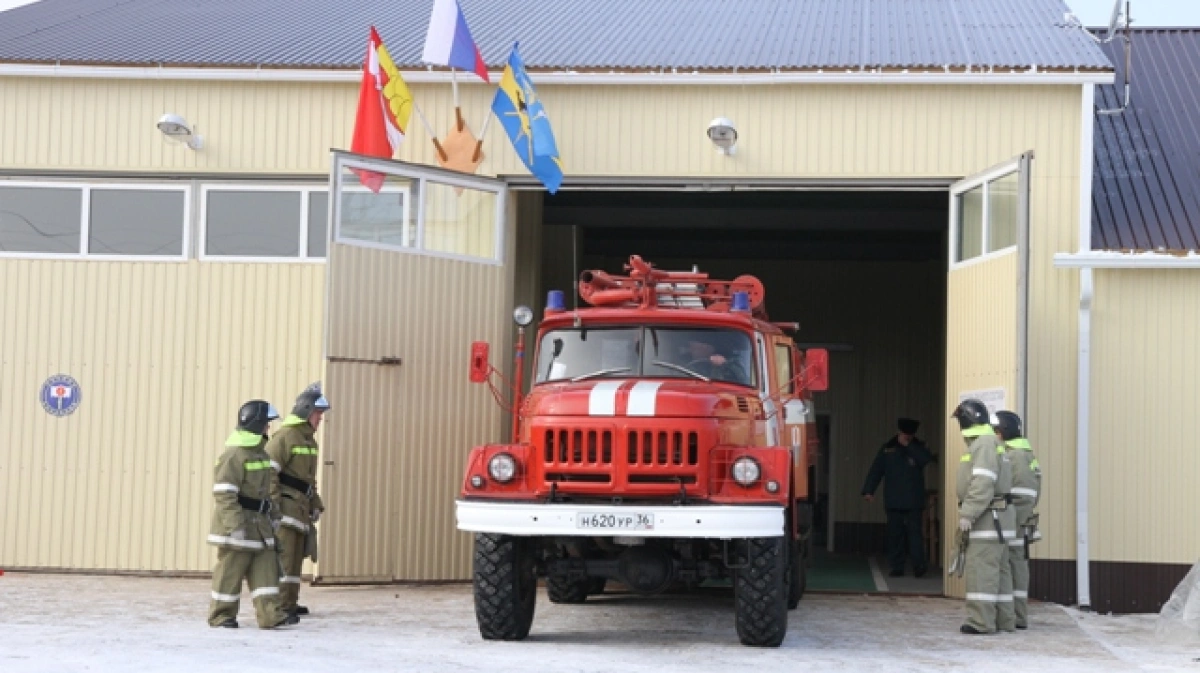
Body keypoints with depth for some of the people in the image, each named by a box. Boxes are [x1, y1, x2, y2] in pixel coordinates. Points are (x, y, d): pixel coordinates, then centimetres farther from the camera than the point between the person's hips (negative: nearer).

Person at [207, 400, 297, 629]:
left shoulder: (260, 453, 14)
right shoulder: (234, 454, -16)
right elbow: (224, 493, -21)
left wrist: (268, 516, 23)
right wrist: (234, 524, -26)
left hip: (258, 523, 9)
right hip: (238, 523, -9)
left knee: (266, 568, 2)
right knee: (231, 570, 0)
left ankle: (270, 614, -1)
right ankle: (221, 615, 11)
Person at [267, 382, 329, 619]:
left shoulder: (309, 440, 19)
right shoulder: (285, 436, -11)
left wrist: (316, 504, 23)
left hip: (301, 508, 10)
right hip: (285, 507, -10)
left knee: (296, 556, 12)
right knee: (283, 555, -10)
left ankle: (290, 602, 19)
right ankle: (280, 606, -10)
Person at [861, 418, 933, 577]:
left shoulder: (919, 448, 6)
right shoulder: (887, 449, 8)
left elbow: (926, 459, -16)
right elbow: (875, 471, 4)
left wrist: (908, 446, -14)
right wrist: (868, 491, -5)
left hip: (913, 501, -2)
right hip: (893, 501, 2)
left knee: (914, 532, -10)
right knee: (895, 535, 3)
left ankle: (919, 565, -13)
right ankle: (897, 567, 8)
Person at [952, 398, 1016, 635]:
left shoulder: (984, 444, -12)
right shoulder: (993, 444, 22)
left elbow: (983, 484, -22)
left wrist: (968, 514, -22)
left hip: (988, 518, -11)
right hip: (994, 519, 11)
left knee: (981, 568, -11)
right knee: (999, 569, 12)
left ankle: (981, 621, -13)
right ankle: (1004, 620, 15)